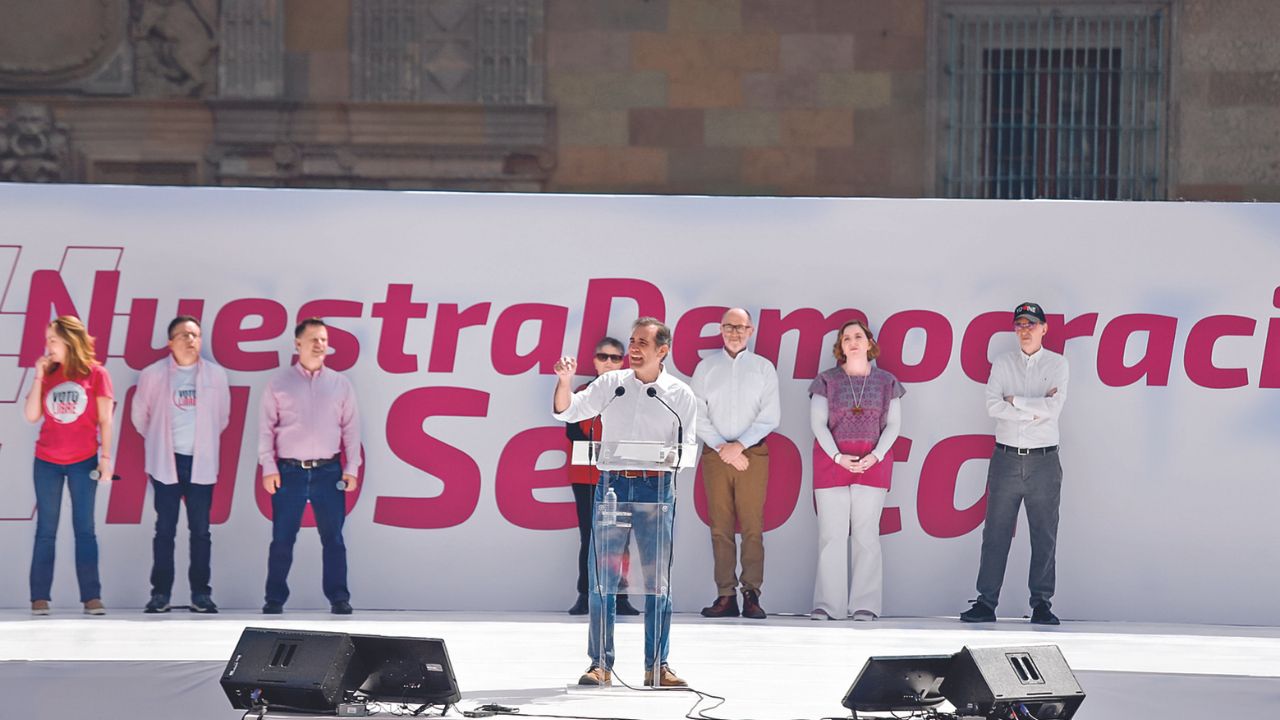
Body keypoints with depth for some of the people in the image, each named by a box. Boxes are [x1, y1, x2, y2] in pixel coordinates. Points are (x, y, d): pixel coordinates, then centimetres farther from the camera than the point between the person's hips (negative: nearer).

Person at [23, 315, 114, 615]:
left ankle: (91, 597, 0)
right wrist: (38, 377, -5)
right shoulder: (48, 374, 7)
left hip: (83, 462, -3)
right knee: (46, 530, 2)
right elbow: (32, 416, -1)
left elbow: (105, 420, -1)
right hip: (47, 462, 3)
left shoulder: (96, 374, -2)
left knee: (84, 528, 0)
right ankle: (40, 598, 2)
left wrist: (106, 458, -6)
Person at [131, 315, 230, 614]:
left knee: (200, 530, 3)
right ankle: (160, 593, 5)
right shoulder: (153, 375, -2)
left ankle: (201, 593, 7)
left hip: (201, 462, 1)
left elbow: (222, 416, 14)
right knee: (165, 530, 1)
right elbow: (140, 415, 10)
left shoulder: (215, 375, 2)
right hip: (166, 462, -1)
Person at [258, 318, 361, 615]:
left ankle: (338, 598, 5)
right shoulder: (279, 383, 5)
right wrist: (268, 468, -5)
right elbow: (267, 428, 3)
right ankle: (275, 599, 8)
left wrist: (351, 468, 1)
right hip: (289, 471, -1)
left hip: (328, 471, 1)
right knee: (282, 539, 1)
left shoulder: (340, 384, 9)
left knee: (333, 538, 1)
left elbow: (351, 428, 8)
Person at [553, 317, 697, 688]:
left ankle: (657, 665, 5)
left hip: (656, 488, -1)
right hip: (612, 483, 1)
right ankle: (600, 664, 4)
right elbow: (567, 412, 5)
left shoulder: (680, 395, 6)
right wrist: (564, 381, -13)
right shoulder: (611, 384, 9)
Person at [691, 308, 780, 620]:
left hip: (753, 453, -1)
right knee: (721, 527, -2)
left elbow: (770, 416, 0)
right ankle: (725, 595, -3)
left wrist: (739, 445, -9)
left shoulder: (763, 368, 7)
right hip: (715, 453, 1)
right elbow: (697, 415, 3)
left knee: (752, 526, -6)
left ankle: (751, 594, -7)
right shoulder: (706, 368, 9)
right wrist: (722, 447, -8)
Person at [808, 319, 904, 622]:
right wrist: (838, 457, -11)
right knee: (831, 534, -4)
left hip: (873, 461, 0)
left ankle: (865, 605, -1)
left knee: (866, 534, -3)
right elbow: (818, 423, 1)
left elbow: (893, 424, 6)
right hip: (832, 458, 0)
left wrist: (876, 455, -9)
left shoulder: (886, 382, 10)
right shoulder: (827, 381, 7)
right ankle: (828, 605, -4)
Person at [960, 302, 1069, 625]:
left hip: (1043, 460, -1)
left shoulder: (1057, 364, 5)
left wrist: (1015, 400, -7)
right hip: (1006, 458, 1)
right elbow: (992, 405, -6)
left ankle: (1041, 604, 3)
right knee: (995, 533, 0)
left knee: (1044, 536, 0)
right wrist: (1035, 410, -11)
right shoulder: (1002, 364, 9)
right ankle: (986, 602, 1)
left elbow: (1053, 408, -9)